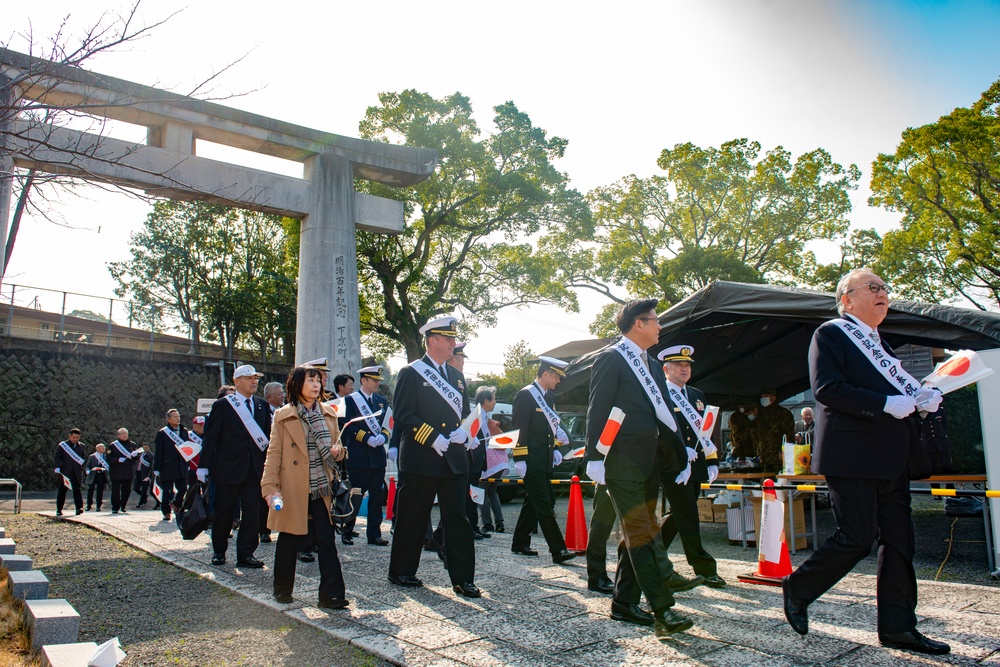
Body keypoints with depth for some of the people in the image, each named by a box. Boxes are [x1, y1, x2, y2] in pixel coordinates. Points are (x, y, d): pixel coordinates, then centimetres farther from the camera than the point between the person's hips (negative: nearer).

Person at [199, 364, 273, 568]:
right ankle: (219, 551, 25)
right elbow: (210, 437, -3)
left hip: (254, 468, 3)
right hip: (228, 467, -3)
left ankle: (246, 554, 9)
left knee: (252, 512, 1)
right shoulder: (222, 405, -2)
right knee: (223, 512, 8)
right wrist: (204, 466, -6)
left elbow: (267, 436, 9)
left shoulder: (262, 405, 9)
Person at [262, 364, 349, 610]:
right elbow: (274, 454, -5)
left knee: (327, 541, -2)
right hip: (293, 489, -3)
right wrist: (270, 487, -14)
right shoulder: (283, 416, -2)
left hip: (322, 488, 3)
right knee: (289, 541, 10)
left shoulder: (328, 414, 10)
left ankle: (331, 595, 1)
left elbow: (337, 447, 17)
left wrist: (337, 450, -7)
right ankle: (282, 590, 27)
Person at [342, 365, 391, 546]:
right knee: (355, 496, 0)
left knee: (376, 496, 6)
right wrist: (367, 438, -17)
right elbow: (348, 426, -8)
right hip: (358, 456, -5)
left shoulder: (382, 400, 15)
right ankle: (346, 531, 14)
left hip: (378, 456, 5)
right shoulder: (351, 400, 0)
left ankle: (374, 534, 13)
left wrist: (383, 436, -8)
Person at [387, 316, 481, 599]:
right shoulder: (411, 373, -3)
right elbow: (403, 415, -10)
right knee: (413, 518, 6)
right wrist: (433, 439, -18)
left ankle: (462, 579, 7)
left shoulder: (456, 376, 16)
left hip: (454, 460, 5)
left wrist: (462, 432, 0)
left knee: (457, 518, 3)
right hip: (420, 459, -5)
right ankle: (401, 571, 22)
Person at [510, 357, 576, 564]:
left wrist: (555, 449, 15)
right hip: (532, 461, -9)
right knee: (544, 506, -7)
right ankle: (558, 550, -6)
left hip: (545, 461, 9)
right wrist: (520, 459, -18)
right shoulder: (525, 395, -12)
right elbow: (518, 429, -16)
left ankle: (520, 544, 24)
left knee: (533, 503, 14)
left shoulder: (548, 396, 15)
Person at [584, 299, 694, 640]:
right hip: (622, 462, -9)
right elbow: (597, 410, -12)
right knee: (640, 534, -9)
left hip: (648, 462, 9)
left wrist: (679, 456, 12)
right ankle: (662, 611, -9)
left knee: (637, 533, 12)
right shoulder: (611, 358, -7)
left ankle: (624, 602, 22)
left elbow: (663, 415, 19)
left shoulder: (652, 366, 19)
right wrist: (594, 458, -18)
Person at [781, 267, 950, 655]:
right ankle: (797, 590, 14)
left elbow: (894, 389, 22)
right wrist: (886, 403, -21)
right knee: (856, 538, -6)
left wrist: (920, 398, 0)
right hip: (851, 456, -8)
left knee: (899, 540, 6)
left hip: (889, 459, 8)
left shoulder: (878, 343, 21)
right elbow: (826, 388, -18)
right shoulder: (831, 333, -5)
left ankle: (897, 627, 15)